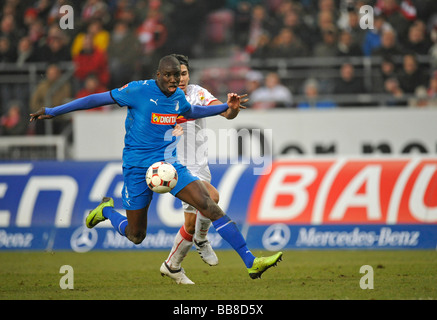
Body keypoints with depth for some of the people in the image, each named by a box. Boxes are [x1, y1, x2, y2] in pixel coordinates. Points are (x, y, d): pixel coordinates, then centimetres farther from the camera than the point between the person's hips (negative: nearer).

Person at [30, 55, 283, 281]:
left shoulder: (178, 96, 5)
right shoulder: (138, 90, -12)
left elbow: (191, 111, 31)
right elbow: (98, 99, -5)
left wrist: (226, 107, 24)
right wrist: (53, 112, -3)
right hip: (138, 167, -4)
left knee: (210, 206, -15)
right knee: (136, 236, 4)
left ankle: (250, 262, -17)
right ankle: (106, 210, 38)